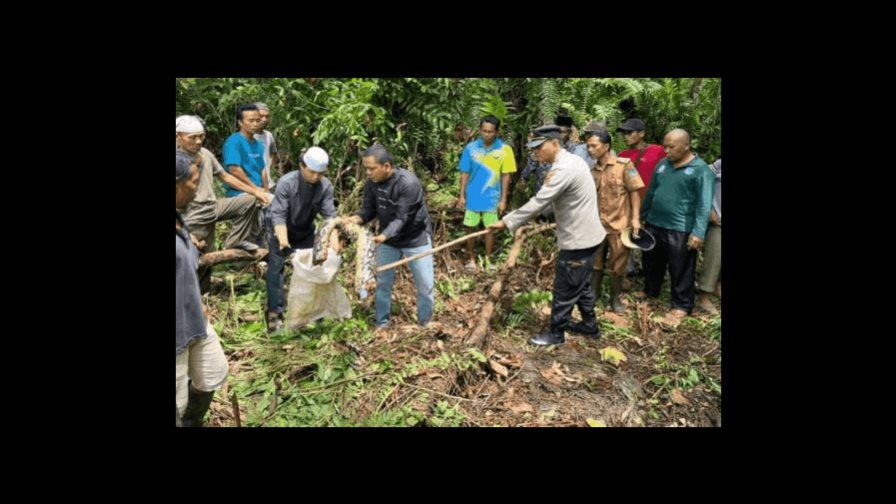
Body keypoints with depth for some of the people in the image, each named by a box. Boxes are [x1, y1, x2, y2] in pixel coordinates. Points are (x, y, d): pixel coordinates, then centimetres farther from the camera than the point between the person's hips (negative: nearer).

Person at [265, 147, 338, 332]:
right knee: (276, 268, -7)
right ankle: (275, 312, 0)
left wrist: (334, 239, -37)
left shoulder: (325, 186, -20)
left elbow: (329, 214, -23)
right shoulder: (286, 182, -29)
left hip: (306, 233, 4)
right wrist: (282, 239, -46)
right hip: (281, 232, -4)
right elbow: (278, 213, -33)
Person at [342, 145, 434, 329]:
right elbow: (369, 209, -5)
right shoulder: (372, 183, -10)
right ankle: (381, 324, 29)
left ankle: (424, 324, 25)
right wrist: (355, 218, -27)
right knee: (383, 282, 12)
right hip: (388, 239, 5)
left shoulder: (408, 183, -29)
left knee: (425, 286, 4)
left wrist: (384, 236, -48)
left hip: (416, 238, -5)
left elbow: (401, 217, -32)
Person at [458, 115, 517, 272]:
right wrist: (462, 195, -1)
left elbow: (505, 176, -4)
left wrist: (503, 199, -4)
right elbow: (465, 173, 1)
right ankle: (472, 259, 24)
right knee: (471, 228, 9)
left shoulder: (505, 149, -9)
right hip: (473, 197, 1)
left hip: (492, 198, -1)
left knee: (490, 228, 10)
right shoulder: (471, 148, -6)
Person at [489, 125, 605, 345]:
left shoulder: (563, 169, -25)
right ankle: (590, 325, 38)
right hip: (584, 234, 10)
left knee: (565, 289, 3)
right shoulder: (572, 160, 8)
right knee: (581, 285, 23)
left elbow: (538, 202, -28)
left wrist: (506, 222, -23)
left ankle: (556, 334, 18)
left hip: (578, 239, -10)